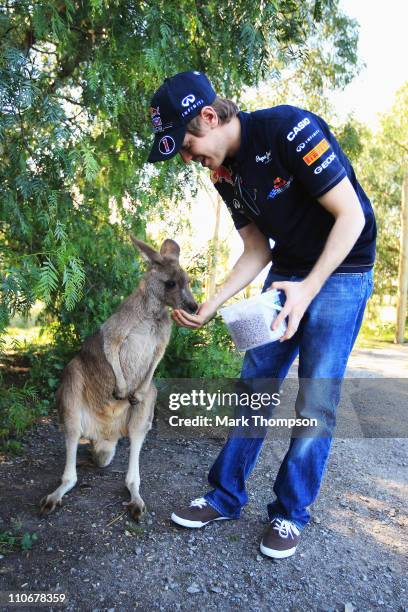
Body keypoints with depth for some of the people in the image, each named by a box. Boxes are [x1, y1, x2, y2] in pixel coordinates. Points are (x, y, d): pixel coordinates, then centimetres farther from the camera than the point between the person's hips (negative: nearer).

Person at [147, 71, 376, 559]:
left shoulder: (289, 129, -21)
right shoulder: (225, 174, 1)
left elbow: (351, 215, -19)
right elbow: (257, 250, 5)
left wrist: (309, 288, -25)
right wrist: (211, 305, -6)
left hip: (341, 271, -6)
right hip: (285, 275, 7)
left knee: (315, 401, -5)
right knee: (254, 386, 5)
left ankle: (290, 513, 14)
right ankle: (226, 496, 19)